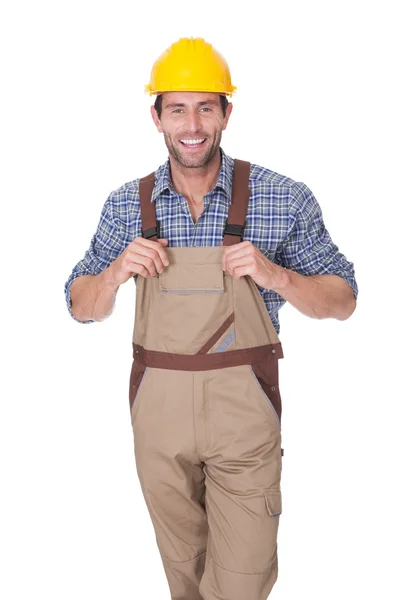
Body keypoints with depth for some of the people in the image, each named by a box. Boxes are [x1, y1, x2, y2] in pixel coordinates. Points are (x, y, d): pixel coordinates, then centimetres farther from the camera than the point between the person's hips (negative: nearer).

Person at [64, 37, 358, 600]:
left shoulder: (284, 199, -7)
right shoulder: (126, 205, 0)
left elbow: (342, 300, -2)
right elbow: (82, 307, 6)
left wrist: (276, 275, -21)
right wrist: (116, 272, -15)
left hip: (243, 405, -2)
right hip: (157, 402, 3)